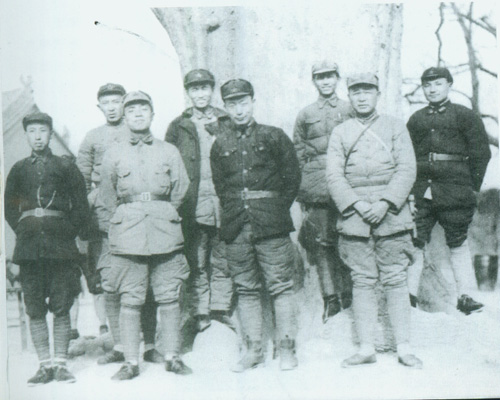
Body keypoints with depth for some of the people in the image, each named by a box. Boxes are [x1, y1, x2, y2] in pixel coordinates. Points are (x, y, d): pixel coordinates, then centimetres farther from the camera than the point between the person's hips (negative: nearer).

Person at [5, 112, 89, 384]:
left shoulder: (66, 167, 9)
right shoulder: (19, 170, 14)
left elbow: (81, 207, 7)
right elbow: (9, 207, 16)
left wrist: (67, 232, -2)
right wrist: (23, 232, 4)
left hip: (60, 246, -2)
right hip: (29, 247, 2)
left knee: (61, 308, -2)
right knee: (35, 310, 1)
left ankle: (60, 364, 5)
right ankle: (45, 364, 7)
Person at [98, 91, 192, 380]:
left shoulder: (169, 151, 12)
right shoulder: (114, 154, 12)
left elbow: (181, 189, 11)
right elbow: (107, 195, 14)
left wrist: (164, 216, 9)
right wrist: (122, 220, 9)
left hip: (166, 232, 1)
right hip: (127, 234, 0)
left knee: (170, 297, 1)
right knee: (129, 300, -1)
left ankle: (172, 356, 12)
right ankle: (131, 362, 6)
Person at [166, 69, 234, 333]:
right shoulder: (178, 127, 8)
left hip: (224, 202, 1)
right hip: (194, 205, -1)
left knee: (222, 259, 5)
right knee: (197, 262, 2)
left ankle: (220, 308, 15)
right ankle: (201, 312, 10)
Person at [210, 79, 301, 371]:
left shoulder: (274, 137, 4)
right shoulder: (220, 145, 12)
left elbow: (293, 178, 5)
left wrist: (277, 210, 2)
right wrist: (234, 211, 9)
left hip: (271, 225, -3)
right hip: (236, 227, 3)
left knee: (281, 286, -3)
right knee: (246, 289, 7)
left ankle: (287, 348, 6)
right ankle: (254, 349, 15)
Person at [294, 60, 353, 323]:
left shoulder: (350, 111, 11)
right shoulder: (305, 115, 14)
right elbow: (297, 153, 16)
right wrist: (300, 187, 8)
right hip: (316, 187, 1)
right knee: (320, 240, -6)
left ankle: (347, 292, 13)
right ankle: (330, 297, -3)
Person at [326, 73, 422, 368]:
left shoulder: (395, 127, 9)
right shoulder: (340, 133, 12)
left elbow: (407, 170, 0)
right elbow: (334, 176, 3)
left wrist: (384, 203, -13)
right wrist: (357, 205, -12)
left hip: (391, 213, -1)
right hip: (354, 215, 1)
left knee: (396, 280, 0)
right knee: (363, 282, 2)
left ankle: (404, 348, 8)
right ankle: (367, 348, 9)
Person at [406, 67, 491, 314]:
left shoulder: (465, 116, 5)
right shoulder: (416, 120, 14)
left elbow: (481, 154, 3)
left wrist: (472, 187, -1)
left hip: (454, 192, -3)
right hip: (420, 191, 3)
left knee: (457, 244, 2)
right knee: (414, 242, 0)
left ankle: (465, 297, 10)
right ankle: (410, 295, 9)